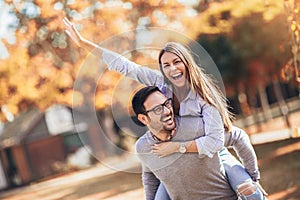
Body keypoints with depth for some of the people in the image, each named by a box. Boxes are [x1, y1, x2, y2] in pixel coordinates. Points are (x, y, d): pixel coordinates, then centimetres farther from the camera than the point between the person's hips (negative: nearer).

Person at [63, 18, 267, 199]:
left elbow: (215, 141, -33)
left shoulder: (203, 94, -24)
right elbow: (126, 66, -11)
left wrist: (175, 147, -30)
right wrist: (83, 42, -13)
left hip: (209, 158, -4)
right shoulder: (161, 82, -11)